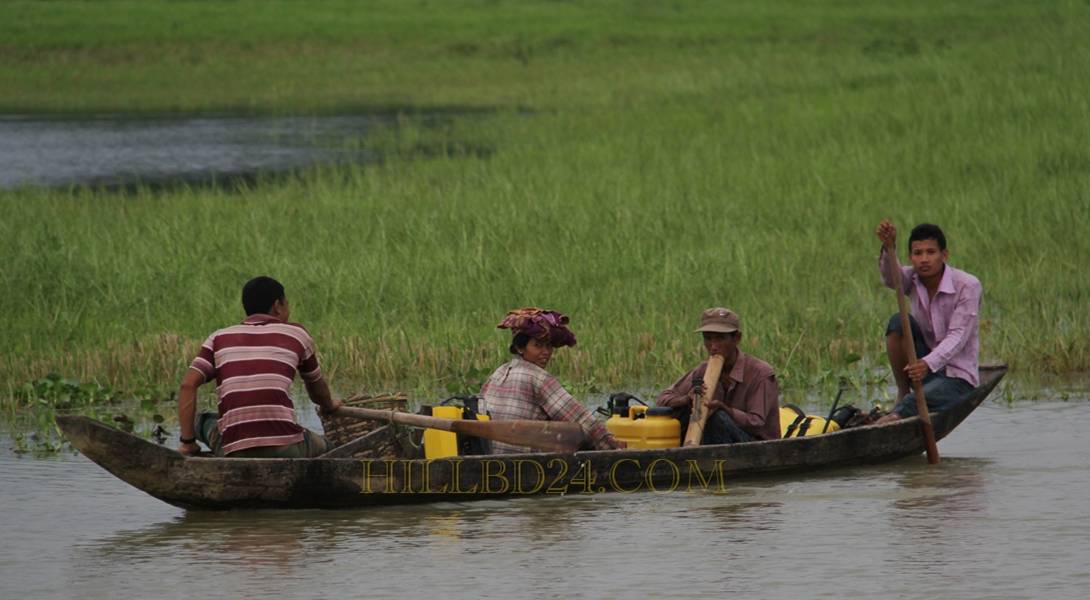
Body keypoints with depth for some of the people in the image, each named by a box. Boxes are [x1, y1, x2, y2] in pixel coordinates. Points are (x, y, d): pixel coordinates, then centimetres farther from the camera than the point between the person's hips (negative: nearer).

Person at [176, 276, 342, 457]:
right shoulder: (296, 335, 16)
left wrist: (187, 442, 8)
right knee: (318, 444, 30)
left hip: (234, 451, 2)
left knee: (204, 421, 33)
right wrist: (328, 406, 55)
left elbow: (188, 384, 4)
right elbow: (316, 385, 32)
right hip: (284, 448, -2)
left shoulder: (219, 339, 17)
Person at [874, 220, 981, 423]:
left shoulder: (967, 286, -15)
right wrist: (888, 247, -47)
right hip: (924, 364, 6)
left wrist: (928, 364, -40)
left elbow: (957, 337, -23)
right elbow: (890, 278, -25)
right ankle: (903, 393, -13)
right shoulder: (913, 279, -1)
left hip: (957, 377, -6)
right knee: (898, 322, -18)